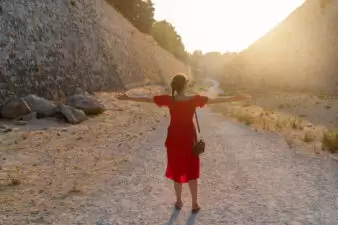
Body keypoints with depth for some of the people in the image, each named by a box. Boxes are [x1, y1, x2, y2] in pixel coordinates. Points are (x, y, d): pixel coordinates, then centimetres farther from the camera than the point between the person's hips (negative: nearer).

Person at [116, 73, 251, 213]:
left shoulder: (168, 99, -13)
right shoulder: (194, 100, -17)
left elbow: (146, 99, -5)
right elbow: (216, 100, -14)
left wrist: (128, 98, 6)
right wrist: (236, 98, -7)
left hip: (174, 139, 1)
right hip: (189, 139, -1)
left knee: (176, 170, 16)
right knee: (191, 171, 12)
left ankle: (179, 201, 28)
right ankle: (194, 204, 20)